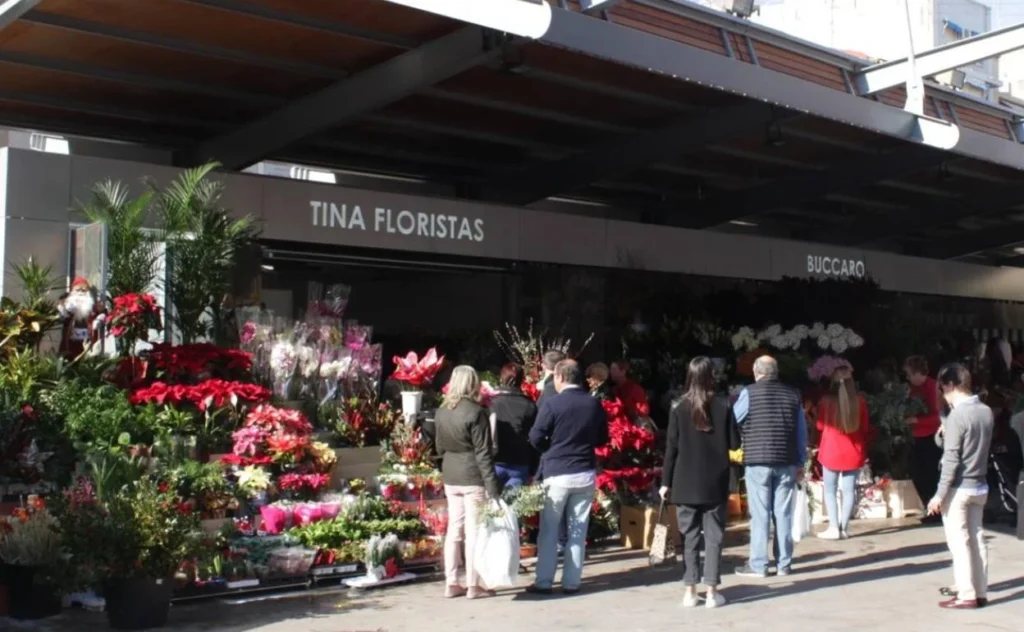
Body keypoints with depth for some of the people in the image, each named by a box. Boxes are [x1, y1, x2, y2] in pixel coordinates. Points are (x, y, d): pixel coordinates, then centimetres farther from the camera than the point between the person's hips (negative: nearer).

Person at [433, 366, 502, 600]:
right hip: (472, 478, -6)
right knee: (473, 530, 0)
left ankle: (451, 584, 16)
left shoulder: (441, 412, 6)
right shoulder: (476, 412, -14)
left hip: (450, 477, 6)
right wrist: (493, 487, -15)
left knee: (454, 529, 12)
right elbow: (483, 454, -16)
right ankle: (473, 585, 5)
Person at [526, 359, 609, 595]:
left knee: (549, 530, 5)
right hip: (586, 473, 4)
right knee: (578, 530, 9)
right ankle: (572, 582, 11)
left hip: (557, 474, -4)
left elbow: (535, 438, -11)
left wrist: (552, 448, 8)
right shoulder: (595, 404, 3)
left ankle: (544, 582, 7)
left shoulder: (552, 404, -12)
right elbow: (603, 438, 12)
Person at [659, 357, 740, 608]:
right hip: (715, 482, 0)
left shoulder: (679, 406, -3)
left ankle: (690, 592, 8)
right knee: (714, 536, 6)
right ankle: (712, 592, 5)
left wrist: (666, 482, 2)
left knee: (689, 536, 7)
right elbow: (734, 443, 1)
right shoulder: (723, 405, -3)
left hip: (685, 482, 0)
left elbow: (671, 447, -3)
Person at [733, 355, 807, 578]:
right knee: (783, 513, 7)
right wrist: (801, 463, 16)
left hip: (758, 461, -3)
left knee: (760, 514, 0)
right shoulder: (793, 395, 7)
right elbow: (802, 432, 10)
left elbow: (731, 421, 7)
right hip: (787, 462, 3)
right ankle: (784, 564, 12)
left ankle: (758, 565, 2)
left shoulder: (749, 393, -4)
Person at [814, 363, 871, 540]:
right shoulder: (860, 401, -5)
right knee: (849, 489, 7)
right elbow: (865, 427, 6)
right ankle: (843, 528, 6)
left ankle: (834, 527, -2)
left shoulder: (826, 401, -11)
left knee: (830, 490, 7)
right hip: (853, 451, 2)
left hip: (831, 451, -2)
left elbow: (820, 426, 3)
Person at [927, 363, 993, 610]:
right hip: (980, 485, 8)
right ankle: (979, 590, 20)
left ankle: (967, 595, 3)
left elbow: (951, 460, -19)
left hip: (959, 488, -7)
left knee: (959, 542, -1)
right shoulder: (986, 412, 4)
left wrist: (939, 494, -15)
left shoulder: (956, 416, -18)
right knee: (976, 538, 13)